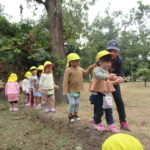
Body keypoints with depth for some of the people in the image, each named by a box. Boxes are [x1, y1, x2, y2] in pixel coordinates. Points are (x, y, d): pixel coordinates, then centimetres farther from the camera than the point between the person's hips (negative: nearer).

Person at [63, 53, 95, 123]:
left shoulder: (80, 69, 6)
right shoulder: (68, 70, -15)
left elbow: (86, 72, 24)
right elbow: (65, 81, -16)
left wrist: (91, 68, 9)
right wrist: (65, 91, -20)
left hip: (78, 90, 6)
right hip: (71, 91, -6)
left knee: (77, 103, 13)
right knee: (72, 103, -5)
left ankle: (75, 115, 29)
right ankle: (70, 116, 16)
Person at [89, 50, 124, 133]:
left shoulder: (107, 72, 15)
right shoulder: (97, 69, -13)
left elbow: (109, 82, 21)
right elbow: (98, 75, -35)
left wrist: (117, 80, 2)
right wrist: (107, 76, -54)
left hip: (107, 94, 8)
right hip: (98, 94, -7)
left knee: (109, 110, 9)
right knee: (99, 111, 6)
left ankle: (110, 125, 16)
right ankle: (97, 124, 26)